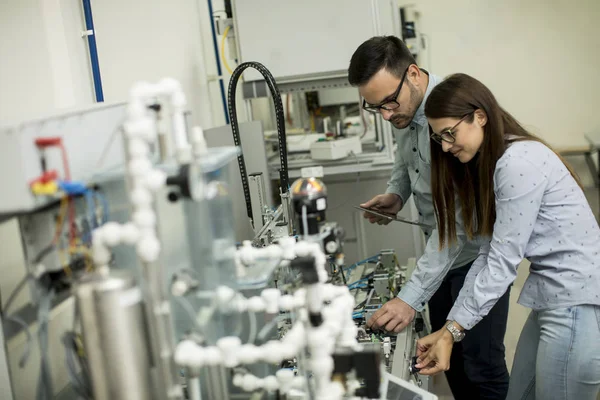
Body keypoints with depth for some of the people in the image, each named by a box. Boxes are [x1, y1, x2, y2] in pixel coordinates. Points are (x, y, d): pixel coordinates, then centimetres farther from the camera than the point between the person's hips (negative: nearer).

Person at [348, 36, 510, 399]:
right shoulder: (404, 109, -3)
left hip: (475, 249, -8)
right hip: (441, 246, 8)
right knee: (448, 355, 18)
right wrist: (396, 194, -4)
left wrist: (411, 298, -36)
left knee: (482, 366, 1)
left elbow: (458, 220, -32)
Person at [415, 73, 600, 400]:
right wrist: (449, 327, 0)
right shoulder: (488, 165, 13)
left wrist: (453, 332, -16)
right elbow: (489, 254, 7)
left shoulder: (518, 163, -17)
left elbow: (504, 261, -19)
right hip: (552, 298, 9)